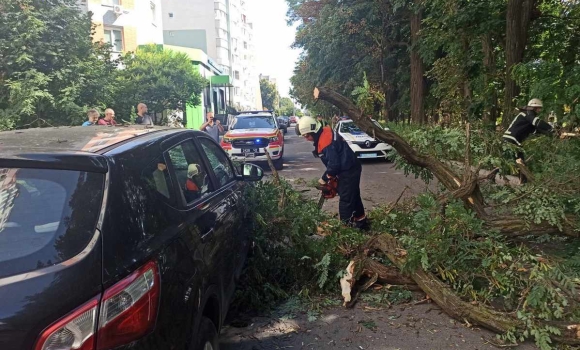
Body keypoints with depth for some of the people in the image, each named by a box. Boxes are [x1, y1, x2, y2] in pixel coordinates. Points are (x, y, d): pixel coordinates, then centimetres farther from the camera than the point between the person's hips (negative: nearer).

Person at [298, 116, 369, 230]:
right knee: (353, 196, 20)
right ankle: (361, 222, 34)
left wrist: (324, 178, -11)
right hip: (349, 169, 10)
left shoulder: (326, 140, -25)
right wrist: (331, 176, 10)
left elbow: (333, 163, -24)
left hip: (349, 171, -10)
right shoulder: (322, 136, 6)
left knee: (346, 199, -4)